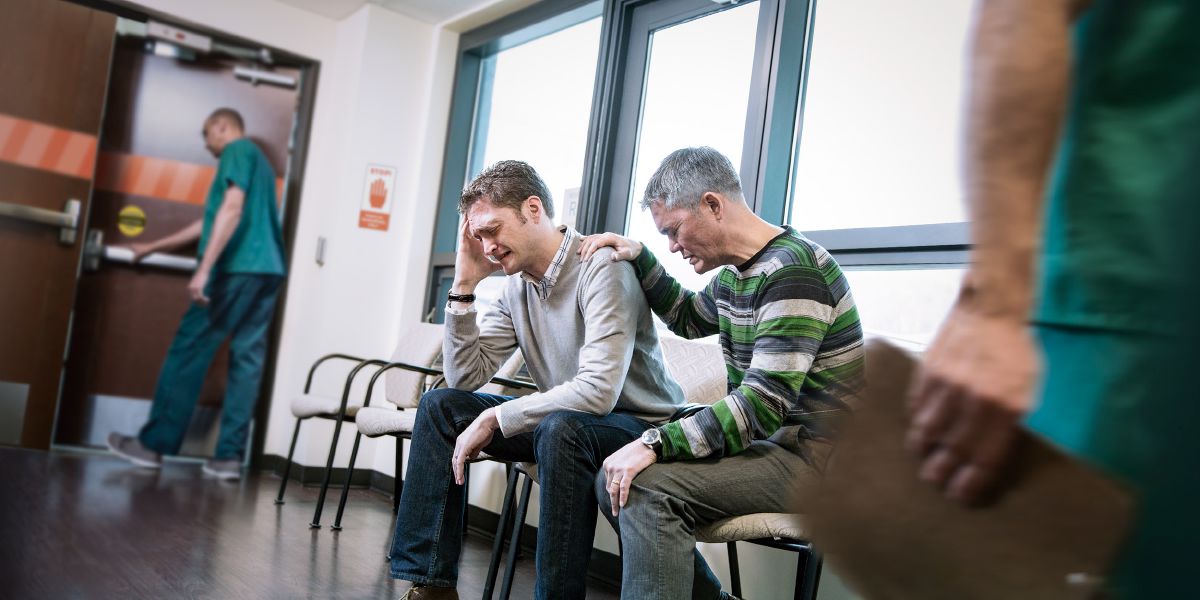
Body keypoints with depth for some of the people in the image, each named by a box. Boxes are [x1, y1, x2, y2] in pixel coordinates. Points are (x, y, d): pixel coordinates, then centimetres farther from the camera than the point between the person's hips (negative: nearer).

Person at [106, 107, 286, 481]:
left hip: (237, 267, -8)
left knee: (189, 351, -1)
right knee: (248, 359, 3)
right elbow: (210, 223, 34)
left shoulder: (238, 150, 2)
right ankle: (230, 455, 2)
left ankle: (154, 444, 5)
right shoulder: (259, 162, 29)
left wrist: (204, 269, -22)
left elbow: (232, 209, -16)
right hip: (267, 269, 8)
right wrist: (153, 247, 40)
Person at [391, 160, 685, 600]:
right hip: (559, 420, 8)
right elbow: (465, 377, 2)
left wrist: (492, 420, -25)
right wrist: (464, 286, -7)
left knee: (559, 427, -38)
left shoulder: (600, 269, -21)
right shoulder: (516, 286, 4)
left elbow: (598, 391, -31)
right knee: (441, 406, -1)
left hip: (639, 425, -8)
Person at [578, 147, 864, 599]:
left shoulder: (791, 270, -19)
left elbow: (764, 404, -26)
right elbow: (688, 318, 32)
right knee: (614, 481, 7)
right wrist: (638, 257, 18)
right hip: (767, 440, 10)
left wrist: (654, 443, -27)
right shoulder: (734, 273, 10)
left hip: (813, 459, -10)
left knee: (647, 488, -26)